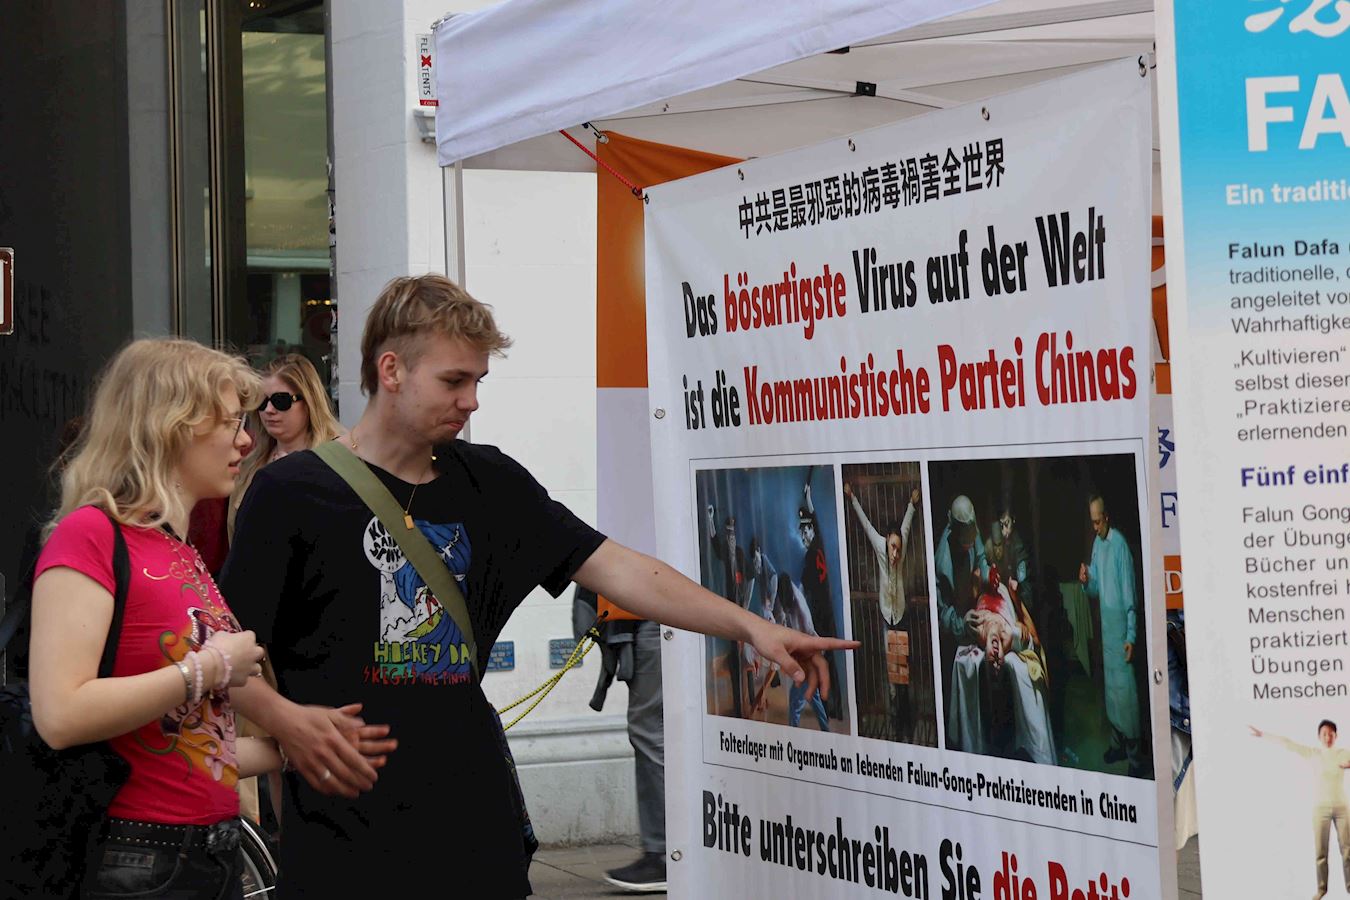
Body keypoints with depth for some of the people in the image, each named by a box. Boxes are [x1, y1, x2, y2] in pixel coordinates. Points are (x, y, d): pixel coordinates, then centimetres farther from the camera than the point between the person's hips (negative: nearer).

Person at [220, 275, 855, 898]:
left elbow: (612, 567, 7)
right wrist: (285, 722, -23)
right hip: (346, 827, -4)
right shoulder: (291, 493, -4)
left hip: (475, 818, 4)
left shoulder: (488, 483, 10)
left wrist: (749, 626, -1)